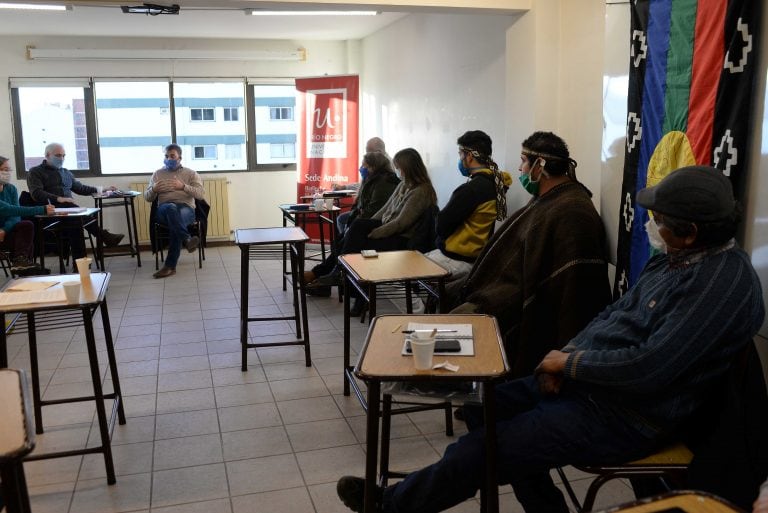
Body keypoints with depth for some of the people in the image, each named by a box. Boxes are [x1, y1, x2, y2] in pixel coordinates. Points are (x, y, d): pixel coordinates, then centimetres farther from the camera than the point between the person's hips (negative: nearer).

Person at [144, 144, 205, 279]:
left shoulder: (191, 174, 15)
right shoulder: (157, 174, 21)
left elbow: (201, 194, 0)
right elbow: (147, 197, 18)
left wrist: (183, 186, -14)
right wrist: (154, 189, -5)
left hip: (186, 209, -1)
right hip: (164, 210, 1)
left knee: (174, 223, -38)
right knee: (171, 208, -39)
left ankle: (170, 266, -39)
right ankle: (187, 240, -50)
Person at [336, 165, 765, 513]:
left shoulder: (725, 282, -24)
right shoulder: (676, 258, 6)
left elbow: (649, 368, -30)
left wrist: (570, 362, -16)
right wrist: (567, 353, -3)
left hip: (626, 416, -10)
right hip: (587, 379, 10)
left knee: (481, 450, -9)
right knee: (484, 408, 8)